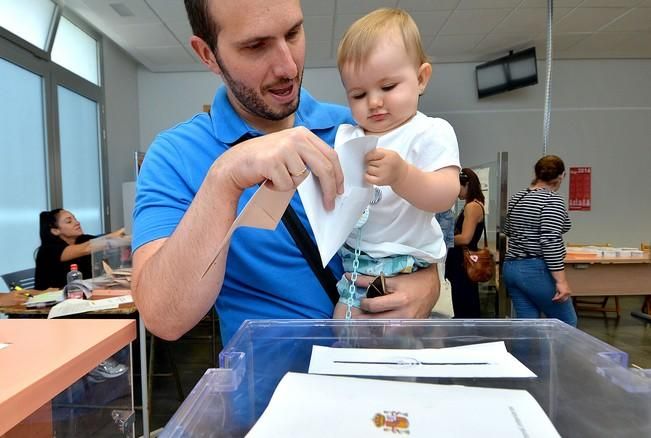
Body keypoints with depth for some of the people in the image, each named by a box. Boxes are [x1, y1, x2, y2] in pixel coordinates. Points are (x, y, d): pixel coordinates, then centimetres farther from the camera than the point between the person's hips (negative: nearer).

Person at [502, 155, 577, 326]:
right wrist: (560, 280, -21)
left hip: (511, 268, 7)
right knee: (566, 323, 11)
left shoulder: (516, 198, 10)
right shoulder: (552, 200, -13)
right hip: (537, 271, -7)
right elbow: (550, 242, -22)